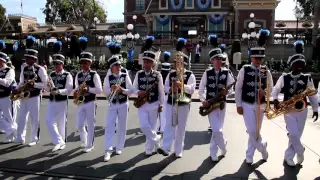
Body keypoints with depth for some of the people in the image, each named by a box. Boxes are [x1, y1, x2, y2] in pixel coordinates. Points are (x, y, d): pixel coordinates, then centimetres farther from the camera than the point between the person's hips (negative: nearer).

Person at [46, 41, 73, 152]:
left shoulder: (67, 75, -7)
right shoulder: (51, 75, 8)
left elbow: (69, 90, -15)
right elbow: (47, 89, 10)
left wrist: (58, 91, -28)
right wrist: (49, 87, -13)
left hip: (62, 102, -5)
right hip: (51, 101, 5)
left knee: (61, 123, 5)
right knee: (49, 121, -4)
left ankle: (61, 142, 20)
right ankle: (59, 141, 2)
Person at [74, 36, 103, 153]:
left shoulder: (94, 75, -8)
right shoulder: (78, 75, 8)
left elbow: (99, 90, -10)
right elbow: (77, 88, 17)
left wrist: (88, 88, -22)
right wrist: (76, 92, -5)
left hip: (90, 103, -5)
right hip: (80, 103, 5)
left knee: (90, 125, 5)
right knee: (79, 125, 9)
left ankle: (89, 145, 20)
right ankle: (84, 141, 36)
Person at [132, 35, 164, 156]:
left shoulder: (157, 75, -5)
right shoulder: (139, 74, 2)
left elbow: (161, 91, -1)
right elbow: (134, 88, 7)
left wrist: (161, 105, -1)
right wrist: (138, 92, -15)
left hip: (153, 105, -2)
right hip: (142, 104, 2)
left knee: (152, 127, 7)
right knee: (144, 126, -10)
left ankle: (149, 149, 24)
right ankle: (156, 138, 18)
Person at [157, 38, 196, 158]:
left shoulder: (190, 75, -1)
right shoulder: (171, 74, 9)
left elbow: (192, 89, -11)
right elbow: (165, 87, 8)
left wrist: (182, 85, -25)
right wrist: (171, 89, -13)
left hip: (183, 104, -2)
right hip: (171, 103, 2)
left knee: (181, 128, 6)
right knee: (169, 125, -5)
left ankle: (178, 151, 16)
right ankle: (165, 148, -8)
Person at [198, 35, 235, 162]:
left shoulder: (226, 73, 1)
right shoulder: (207, 73, 0)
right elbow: (201, 90, 5)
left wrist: (227, 91, -18)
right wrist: (203, 100, -10)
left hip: (221, 104, 1)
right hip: (210, 104, -1)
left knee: (217, 129, 9)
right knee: (217, 130, -11)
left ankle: (213, 153, 25)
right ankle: (223, 147, 16)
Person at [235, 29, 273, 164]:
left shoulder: (266, 71, 1)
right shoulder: (244, 70, -5)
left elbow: (271, 88, 8)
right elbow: (238, 88, -2)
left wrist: (265, 92, -16)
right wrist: (238, 105, -5)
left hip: (260, 105, 3)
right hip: (247, 104, -2)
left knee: (256, 131, 11)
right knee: (252, 131, -10)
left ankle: (249, 156, 26)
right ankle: (262, 147, 16)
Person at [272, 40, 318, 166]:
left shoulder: (307, 78, -3)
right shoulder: (284, 78, -6)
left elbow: (312, 94, 4)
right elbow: (275, 90, 2)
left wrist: (315, 109, 4)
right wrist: (275, 100, -16)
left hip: (302, 110, 2)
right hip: (288, 110, -2)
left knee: (297, 135, 7)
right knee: (293, 134, -13)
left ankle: (288, 156, 24)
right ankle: (300, 152, 15)